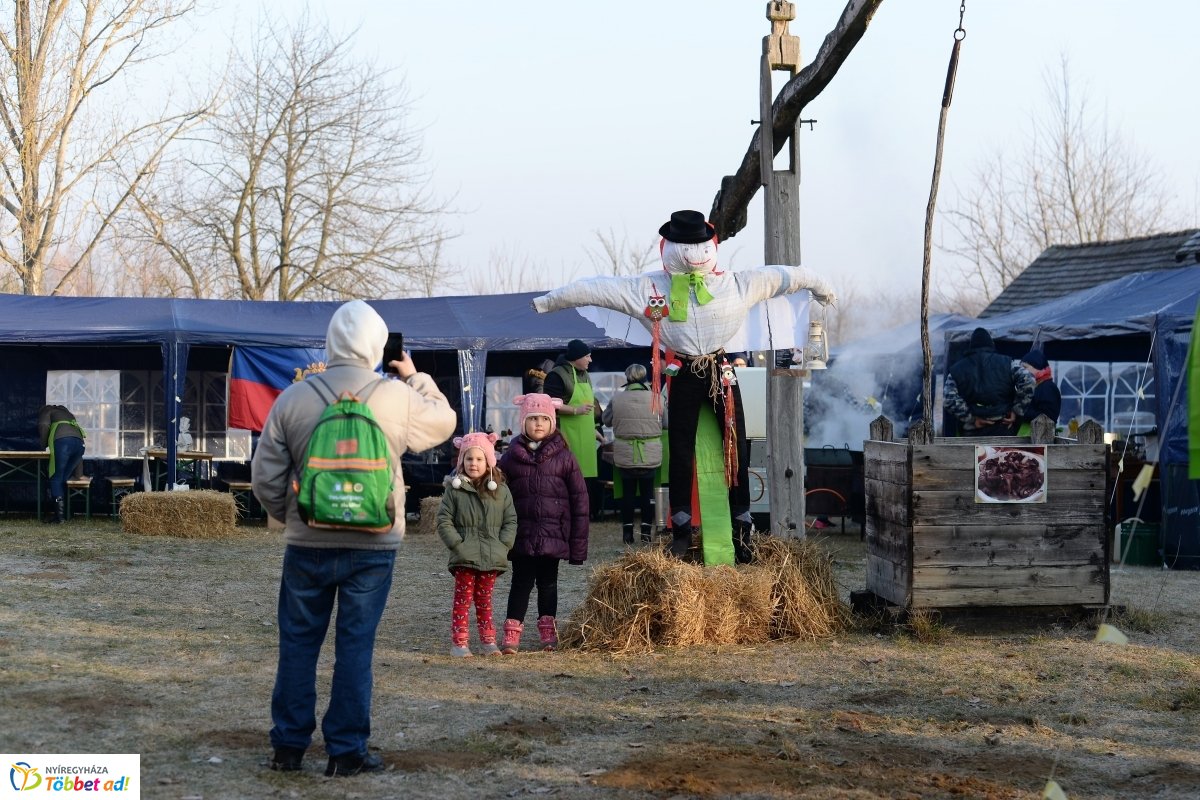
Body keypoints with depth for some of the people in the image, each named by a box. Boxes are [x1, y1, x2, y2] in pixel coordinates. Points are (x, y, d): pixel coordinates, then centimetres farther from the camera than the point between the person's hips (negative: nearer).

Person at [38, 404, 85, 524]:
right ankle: (61, 514, 7)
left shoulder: (46, 411, 24)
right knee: (63, 479, 13)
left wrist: (43, 445, 17)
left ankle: (60, 516, -11)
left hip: (62, 441, -6)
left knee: (56, 479, -1)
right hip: (79, 441, 6)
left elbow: (44, 426, 4)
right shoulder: (68, 414, 41)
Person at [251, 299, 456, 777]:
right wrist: (413, 376, 24)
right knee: (355, 646, 5)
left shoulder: (293, 398, -4)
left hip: (307, 544, 1)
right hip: (372, 546, -1)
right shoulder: (398, 397, -6)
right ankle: (346, 751, 8)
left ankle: (289, 746, 16)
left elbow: (265, 477, 0)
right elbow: (444, 422, 15)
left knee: (298, 644, 11)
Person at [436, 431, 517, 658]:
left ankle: (488, 639, 21)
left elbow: (511, 521, 6)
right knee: (463, 599, 1)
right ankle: (459, 642, 4)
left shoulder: (501, 490, 3)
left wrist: (503, 545, -5)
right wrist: (457, 544, -11)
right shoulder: (454, 489, -3)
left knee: (485, 600, 14)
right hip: (464, 558, -2)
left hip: (492, 559, 2)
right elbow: (444, 521, -4)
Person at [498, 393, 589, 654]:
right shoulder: (511, 456, 1)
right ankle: (512, 632, 4)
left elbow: (579, 498, 0)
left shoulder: (563, 456, -1)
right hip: (522, 534, 0)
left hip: (554, 534, 0)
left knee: (548, 582, 11)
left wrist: (578, 541, -2)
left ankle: (547, 628, 22)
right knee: (522, 581, 1)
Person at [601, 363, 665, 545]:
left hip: (624, 456, 0)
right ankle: (646, 530, 10)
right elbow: (666, 423, 5)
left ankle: (627, 531, 11)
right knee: (647, 492, 11)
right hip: (651, 456, 0)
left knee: (627, 492, 10)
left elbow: (606, 420, 6)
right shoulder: (656, 398, -6)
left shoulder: (617, 398, -7)